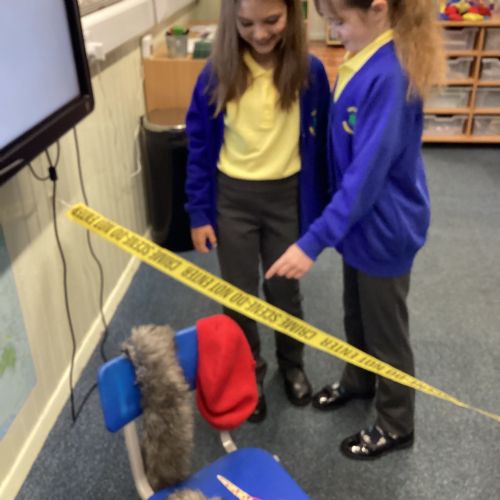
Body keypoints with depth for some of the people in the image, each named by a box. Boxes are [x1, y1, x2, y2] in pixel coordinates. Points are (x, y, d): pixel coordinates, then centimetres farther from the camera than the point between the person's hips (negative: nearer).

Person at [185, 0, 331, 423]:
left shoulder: (309, 72, -9)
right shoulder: (217, 74, -9)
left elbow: (319, 144, -2)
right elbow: (199, 147, -2)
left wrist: (320, 209, 0)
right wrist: (199, 213, -3)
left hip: (287, 196, 0)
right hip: (232, 198, 0)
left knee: (284, 290, 15)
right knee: (239, 294, 11)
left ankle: (292, 365, 42)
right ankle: (249, 375, 35)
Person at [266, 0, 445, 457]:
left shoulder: (389, 75, -28)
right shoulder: (366, 58, 2)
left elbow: (366, 174, -31)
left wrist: (312, 243, -31)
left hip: (384, 226, -8)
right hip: (362, 219, 8)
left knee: (385, 328, 11)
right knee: (356, 314, 26)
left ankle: (396, 426, 34)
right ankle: (358, 381, 52)